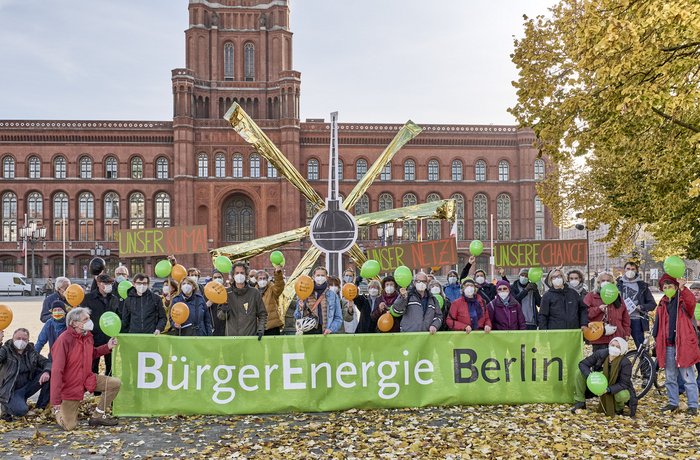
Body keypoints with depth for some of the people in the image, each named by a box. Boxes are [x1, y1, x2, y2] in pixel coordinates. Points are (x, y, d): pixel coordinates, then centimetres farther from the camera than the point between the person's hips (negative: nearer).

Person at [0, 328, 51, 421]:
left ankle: (41, 407, 0)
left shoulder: (31, 351, 5)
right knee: (21, 411, -32)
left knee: (51, 375, -14)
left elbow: (46, 362, 1)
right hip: (12, 391, -5)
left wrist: (47, 372, -22)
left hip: (28, 386, 5)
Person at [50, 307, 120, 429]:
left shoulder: (88, 336, -2)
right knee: (69, 426, -6)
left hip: (87, 379, 6)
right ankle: (58, 410, 29)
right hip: (70, 386, -6)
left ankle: (97, 416, 8)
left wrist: (107, 347, -2)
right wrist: (56, 402, -26)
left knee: (115, 383, -8)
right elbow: (56, 371, -25)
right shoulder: (64, 340, -25)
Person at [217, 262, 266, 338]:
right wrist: (223, 312, -15)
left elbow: (262, 314, 6)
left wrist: (260, 329, -7)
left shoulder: (254, 293, 2)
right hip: (231, 336, 1)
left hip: (251, 337, -1)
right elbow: (220, 316, 6)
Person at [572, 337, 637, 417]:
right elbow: (583, 364, -12)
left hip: (616, 389, -3)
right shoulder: (600, 353, -17)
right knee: (580, 373, -17)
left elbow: (624, 383, -24)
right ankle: (580, 403, -4)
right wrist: (589, 375, -33)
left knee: (622, 395, -38)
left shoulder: (625, 363, -24)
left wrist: (608, 389, -39)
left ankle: (619, 408, 3)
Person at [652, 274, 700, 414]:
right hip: (668, 346, 5)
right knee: (670, 377, 13)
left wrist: (682, 288, -42)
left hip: (683, 345, -5)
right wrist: (657, 341, 12)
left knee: (688, 377, 0)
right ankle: (673, 403, 23)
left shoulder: (683, 301, -3)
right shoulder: (662, 304, 12)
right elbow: (658, 325, 16)